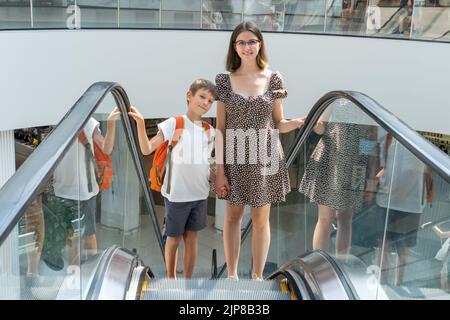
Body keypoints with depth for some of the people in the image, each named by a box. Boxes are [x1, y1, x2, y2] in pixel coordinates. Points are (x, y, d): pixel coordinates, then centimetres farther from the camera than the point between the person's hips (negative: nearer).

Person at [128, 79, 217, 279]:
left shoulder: (209, 131, 6)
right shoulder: (173, 124, -10)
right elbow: (147, 149, -17)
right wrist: (140, 124, -29)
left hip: (200, 194, 4)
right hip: (177, 194, -4)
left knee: (192, 238, 12)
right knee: (174, 238, 10)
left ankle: (188, 279, 24)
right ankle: (171, 278, 29)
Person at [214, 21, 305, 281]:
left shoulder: (274, 79, -1)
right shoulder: (224, 80, -1)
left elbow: (279, 124, 3)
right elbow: (220, 127, -2)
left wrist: (300, 121, -19)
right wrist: (219, 169, -6)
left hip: (265, 158, 0)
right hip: (235, 159, 0)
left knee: (261, 219, 9)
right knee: (233, 215, 11)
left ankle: (258, 276, 25)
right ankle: (232, 274, 26)